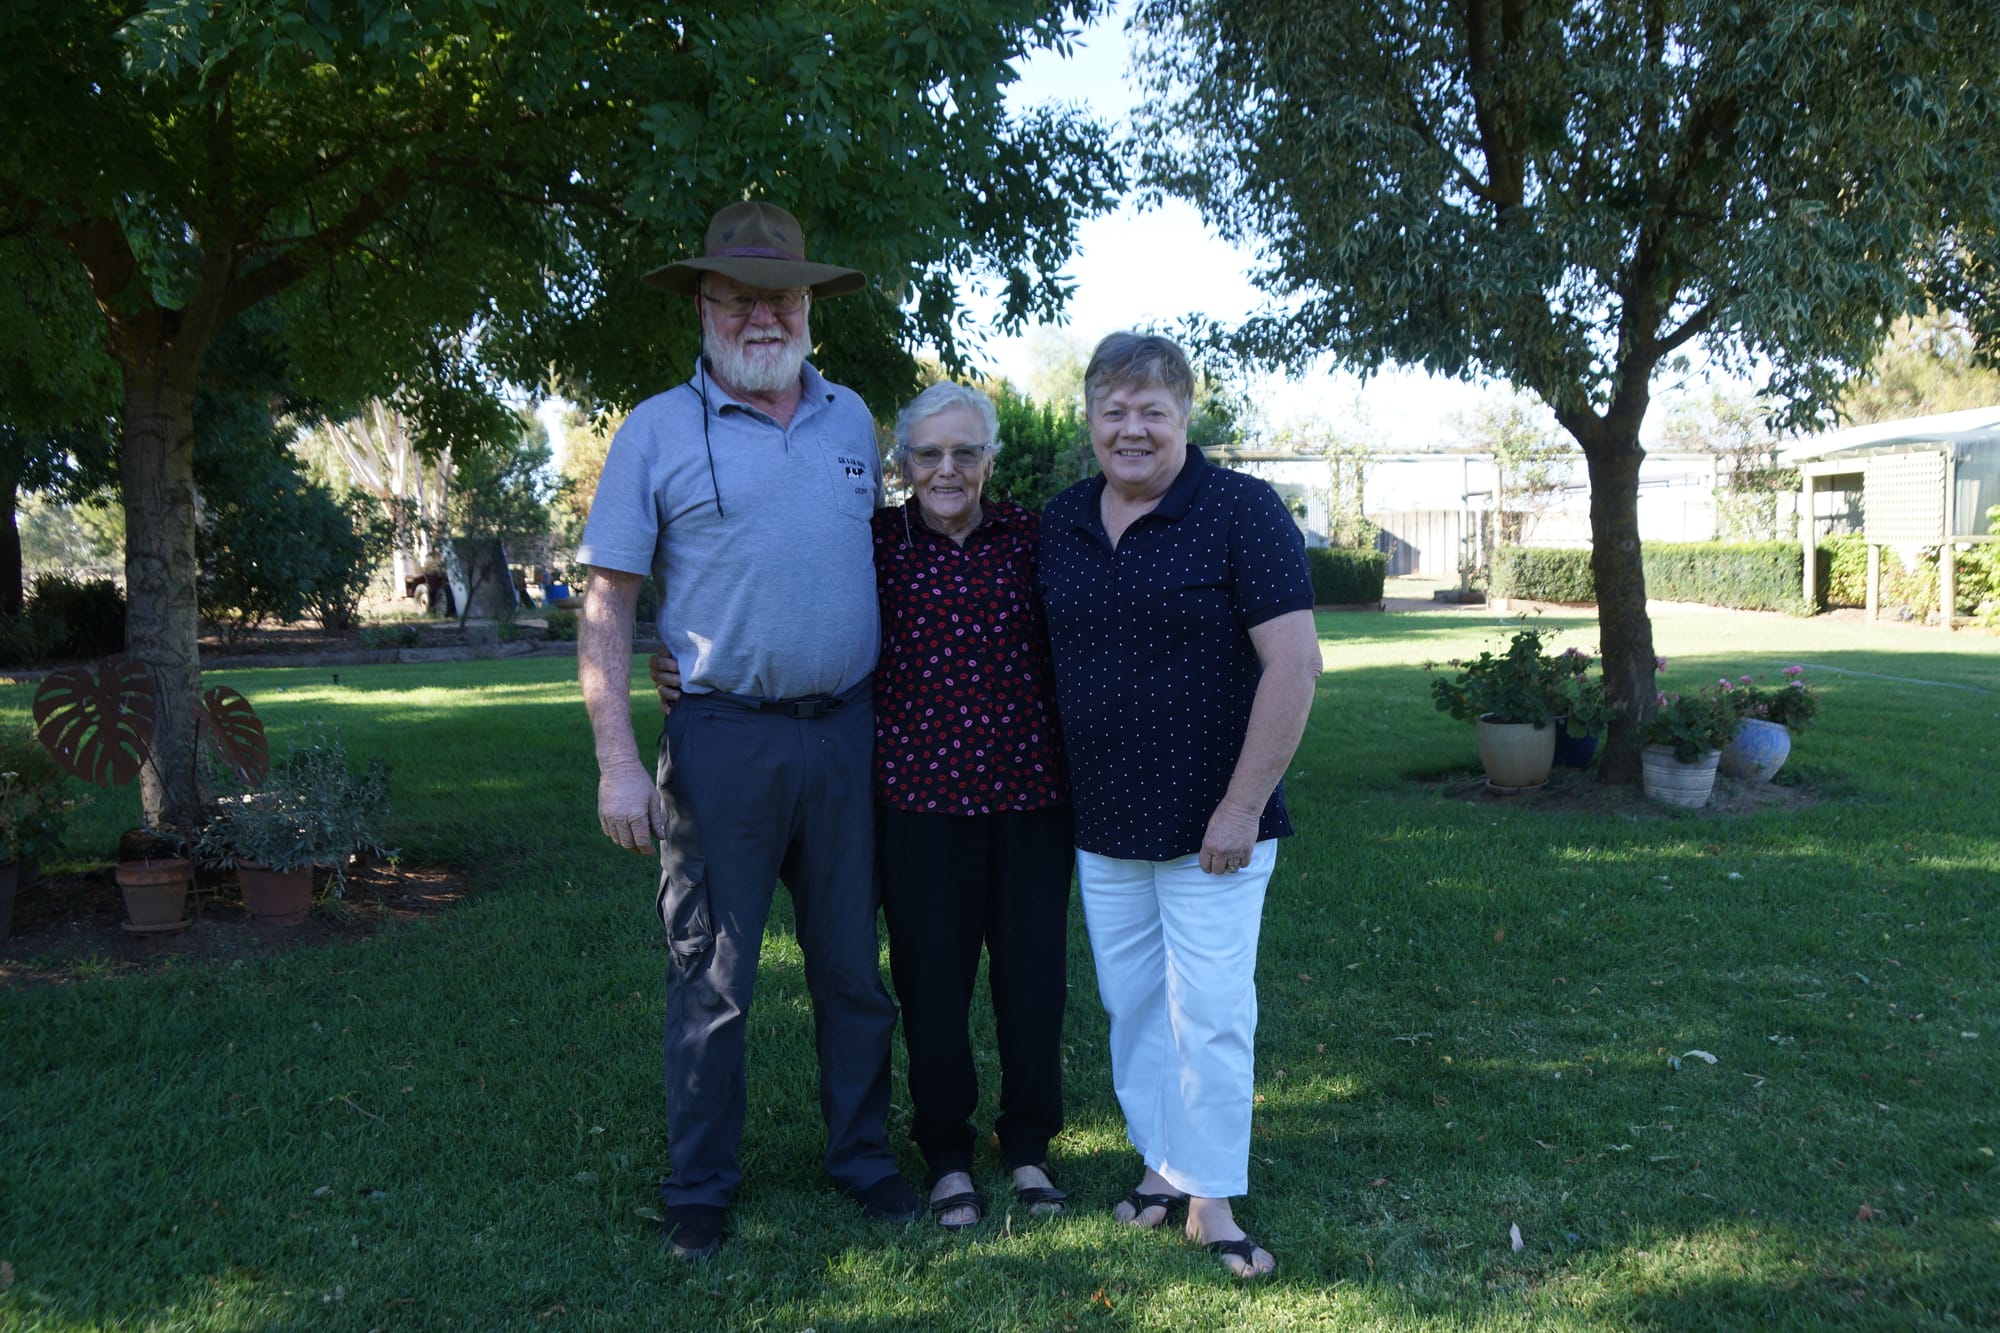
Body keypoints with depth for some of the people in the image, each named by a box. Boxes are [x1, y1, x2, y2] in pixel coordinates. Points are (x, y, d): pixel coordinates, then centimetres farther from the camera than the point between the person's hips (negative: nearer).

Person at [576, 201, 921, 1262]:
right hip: (724, 738, -3)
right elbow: (604, 603, -4)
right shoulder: (658, 431, -3)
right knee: (711, 976, 6)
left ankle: (862, 1156, 30)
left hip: (845, 730, 4)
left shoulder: (850, 420, 9)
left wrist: (891, 718, 13)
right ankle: (699, 1190, 22)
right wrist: (618, 760, -12)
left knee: (852, 965, 13)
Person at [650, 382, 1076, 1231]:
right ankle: (946, 1157, 27)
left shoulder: (1029, 538, 4)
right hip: (921, 799, -1)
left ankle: (1029, 1146, 30)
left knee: (1033, 972, 8)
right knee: (932, 982, 5)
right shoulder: (873, 546, 1)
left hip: (1029, 795, 1)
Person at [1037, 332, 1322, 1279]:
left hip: (1210, 825, -5)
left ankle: (1212, 1200, 15)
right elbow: (1041, 658, 16)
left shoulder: (1242, 511, -10)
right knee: (1131, 1005, 14)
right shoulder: (1059, 523, 6)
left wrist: (1242, 807, -17)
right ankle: (1162, 1161, 31)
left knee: (1210, 1013, 0)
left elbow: (1293, 663, -15)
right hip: (1101, 825, 5)